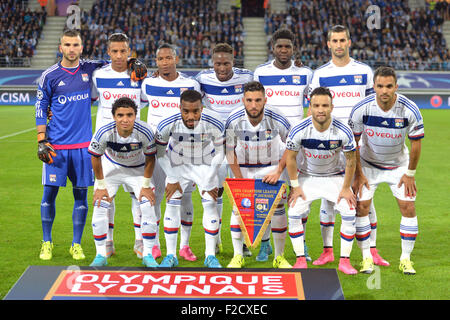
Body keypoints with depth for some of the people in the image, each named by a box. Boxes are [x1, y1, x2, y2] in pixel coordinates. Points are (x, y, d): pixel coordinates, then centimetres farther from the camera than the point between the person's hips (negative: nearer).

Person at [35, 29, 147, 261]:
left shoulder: (90, 69, 4)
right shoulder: (49, 76, -1)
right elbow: (40, 109, 4)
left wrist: (133, 63, -1)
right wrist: (41, 141, -2)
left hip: (83, 144, 2)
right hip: (56, 145, -2)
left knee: (81, 194, 5)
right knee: (49, 193, 0)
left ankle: (76, 245, 16)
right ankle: (46, 243, 17)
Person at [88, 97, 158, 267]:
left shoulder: (144, 132, -32)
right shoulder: (104, 133, -32)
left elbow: (150, 159, -13)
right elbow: (95, 157, -12)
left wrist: (146, 185, -10)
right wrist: (100, 186, -8)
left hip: (138, 168, 0)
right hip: (111, 166, 0)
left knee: (148, 207, -11)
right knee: (99, 207, -9)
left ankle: (148, 255, 3)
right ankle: (101, 255, 6)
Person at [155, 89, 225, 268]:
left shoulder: (214, 124, -30)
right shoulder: (167, 125, -31)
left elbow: (219, 154, -13)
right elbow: (160, 154, -12)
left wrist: (208, 183, -11)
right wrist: (173, 180, -10)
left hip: (205, 164, 0)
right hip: (178, 163, 0)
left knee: (210, 205, -6)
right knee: (172, 204, -5)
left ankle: (210, 256, 4)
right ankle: (171, 255, 7)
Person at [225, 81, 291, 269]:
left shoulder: (276, 120, -25)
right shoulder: (234, 121, -24)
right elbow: (230, 152, -11)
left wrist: (278, 171, -14)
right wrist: (240, 180, -15)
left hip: (270, 166, 0)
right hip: (243, 167, 0)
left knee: (278, 207, -6)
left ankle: (279, 257, 7)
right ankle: (238, 256, 4)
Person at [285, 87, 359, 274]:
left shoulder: (343, 132, -23)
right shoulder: (299, 131, -23)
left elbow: (351, 161, -9)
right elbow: (290, 158, -8)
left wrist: (346, 188, -7)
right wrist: (295, 186, -7)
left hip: (336, 176, 0)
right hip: (307, 177, 0)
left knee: (349, 213, -16)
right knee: (294, 213, -17)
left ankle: (344, 260, -3)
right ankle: (300, 259, -3)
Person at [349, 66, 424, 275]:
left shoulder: (410, 110, -21)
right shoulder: (361, 109, -22)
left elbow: (416, 143, -9)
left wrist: (410, 174, -6)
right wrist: (358, 174, -8)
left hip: (399, 165, 0)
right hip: (368, 164, 0)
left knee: (408, 207, -7)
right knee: (362, 207, -9)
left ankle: (405, 259, 5)